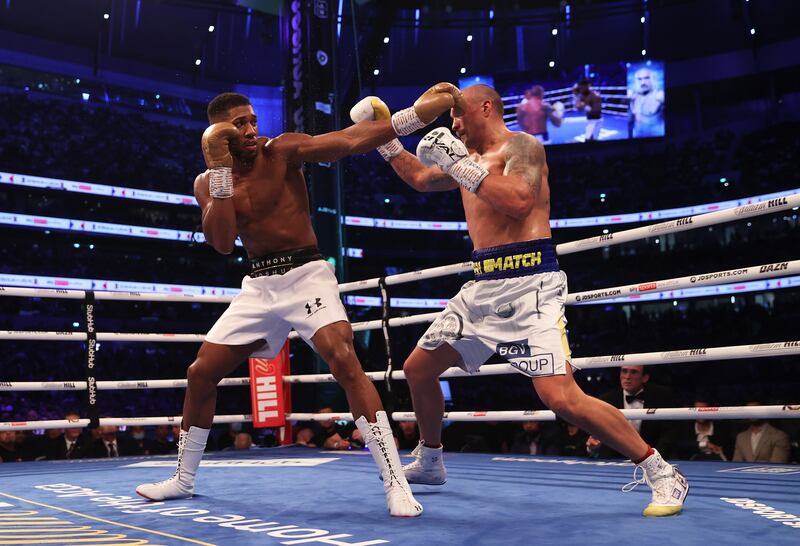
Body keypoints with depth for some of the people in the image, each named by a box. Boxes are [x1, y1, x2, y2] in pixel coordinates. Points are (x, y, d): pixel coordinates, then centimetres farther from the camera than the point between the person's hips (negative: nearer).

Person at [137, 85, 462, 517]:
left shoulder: (282, 150, -7)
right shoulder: (207, 182, 5)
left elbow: (347, 142, -20)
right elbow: (222, 243, -11)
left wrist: (415, 114, -32)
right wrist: (221, 167, -16)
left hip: (305, 273, -5)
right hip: (258, 284, 5)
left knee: (344, 359, -26)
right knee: (201, 372, 7)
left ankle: (396, 484, -23)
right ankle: (183, 479, 28)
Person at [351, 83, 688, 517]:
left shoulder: (520, 146, -6)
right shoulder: (469, 158, 19)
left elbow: (519, 202, -24)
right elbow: (419, 178, 33)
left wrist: (459, 163, -19)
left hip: (528, 284, -9)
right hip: (483, 286, 9)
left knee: (562, 398, -21)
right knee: (417, 369, 15)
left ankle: (660, 473, -5)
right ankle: (429, 461, 36)